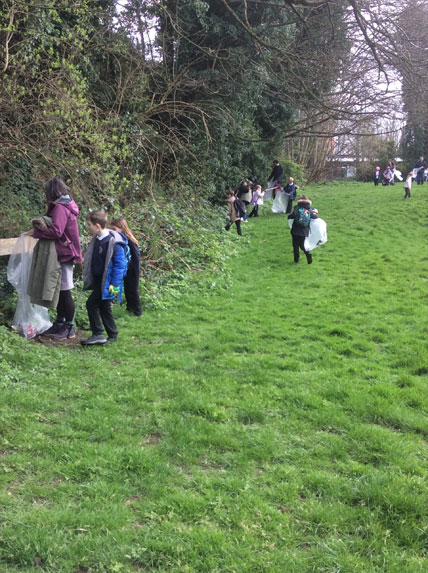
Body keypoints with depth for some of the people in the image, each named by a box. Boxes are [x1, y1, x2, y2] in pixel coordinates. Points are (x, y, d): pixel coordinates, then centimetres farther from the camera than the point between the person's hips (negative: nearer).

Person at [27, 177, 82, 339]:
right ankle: (60, 324, 23)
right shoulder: (66, 205, 14)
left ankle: (69, 328, 5)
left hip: (64, 254, -10)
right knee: (60, 290, 14)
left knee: (65, 291, -3)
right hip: (64, 253, 10)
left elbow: (56, 231, -26)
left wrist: (36, 232, -15)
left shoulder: (60, 207, -16)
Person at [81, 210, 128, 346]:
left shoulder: (113, 242, -18)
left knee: (91, 303, -12)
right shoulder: (96, 240, 8)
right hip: (98, 281, 9)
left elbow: (120, 264, -18)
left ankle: (97, 334, -5)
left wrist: (115, 285, -20)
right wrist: (89, 280, 19)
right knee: (103, 307, 15)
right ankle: (112, 335, 26)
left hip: (107, 282, -9)